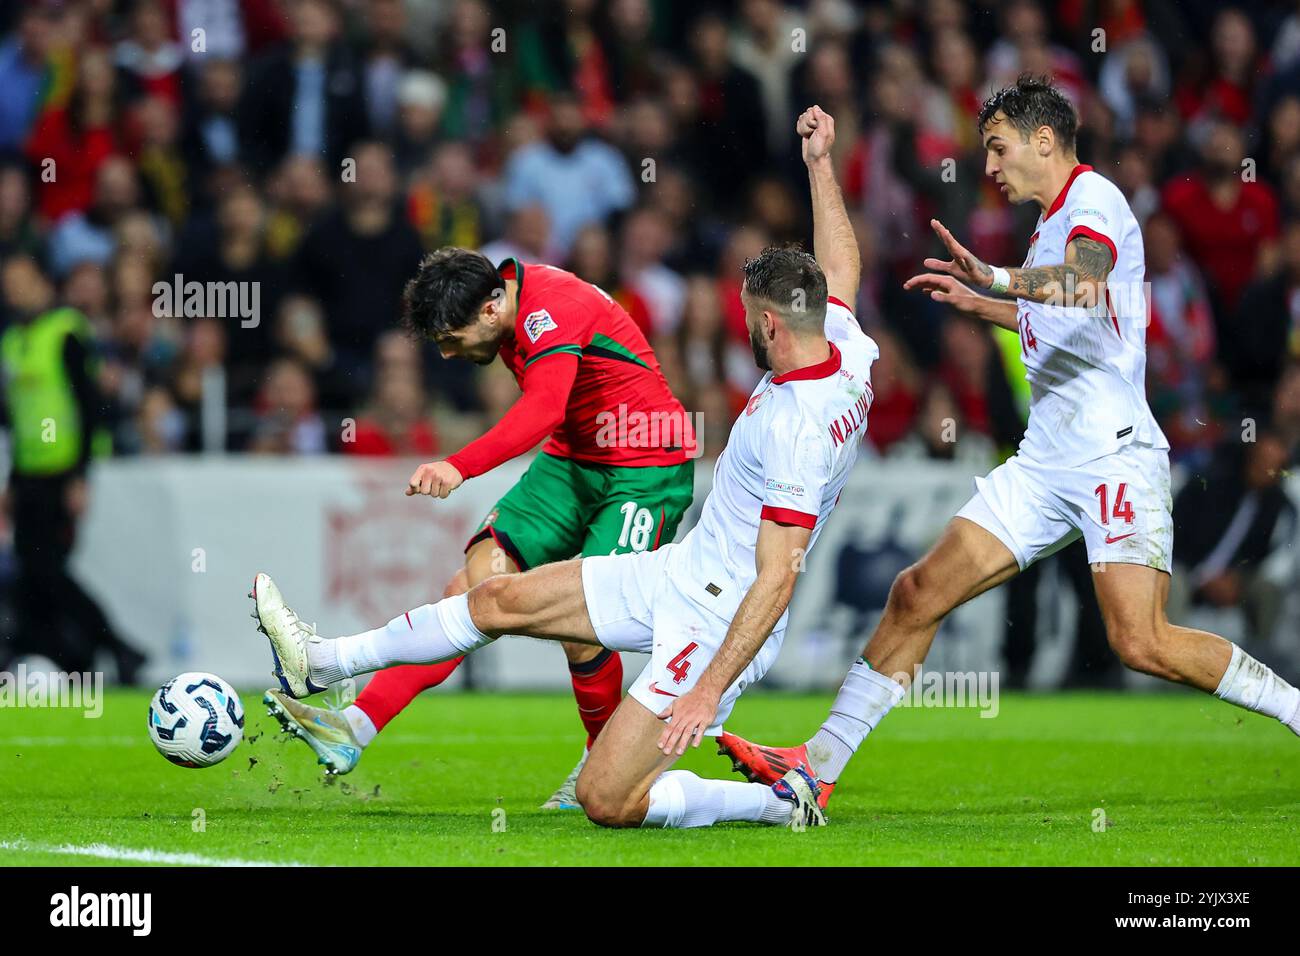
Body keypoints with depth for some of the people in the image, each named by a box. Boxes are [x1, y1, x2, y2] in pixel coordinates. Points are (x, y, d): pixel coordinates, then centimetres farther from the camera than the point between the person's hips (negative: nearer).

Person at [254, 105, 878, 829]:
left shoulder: (797, 429, -29)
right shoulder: (850, 352, -2)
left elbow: (779, 578, -29)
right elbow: (840, 267, 22)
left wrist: (709, 687, -30)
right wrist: (821, 164, 27)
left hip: (716, 625, -10)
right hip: (679, 573, 10)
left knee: (606, 801, -13)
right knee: (503, 599, 14)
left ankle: (781, 802, -1)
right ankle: (323, 663, 28)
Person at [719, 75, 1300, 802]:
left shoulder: (1093, 198, -8)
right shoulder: (1053, 222, 20)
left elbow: (1085, 275, -32)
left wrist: (998, 278, -47)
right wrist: (980, 303, 34)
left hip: (1117, 454, -9)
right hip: (1046, 463, 9)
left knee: (1143, 643, -20)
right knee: (920, 593, 2)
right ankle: (818, 766, 5)